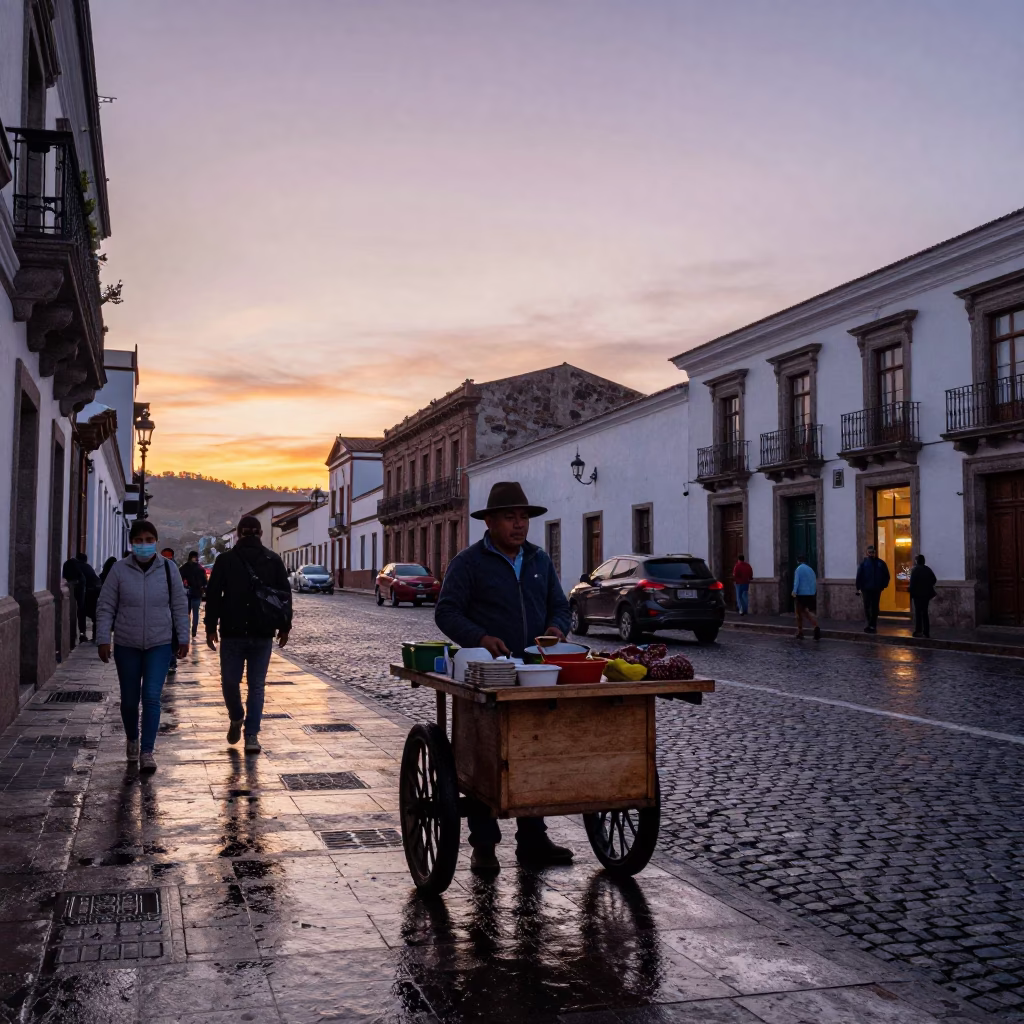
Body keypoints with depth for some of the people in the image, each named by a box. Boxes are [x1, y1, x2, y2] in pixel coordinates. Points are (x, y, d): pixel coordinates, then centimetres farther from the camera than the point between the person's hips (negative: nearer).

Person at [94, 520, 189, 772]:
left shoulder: (167, 570, -1)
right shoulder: (119, 570, -3)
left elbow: (180, 607, 4)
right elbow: (105, 607, -1)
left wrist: (183, 638, 2)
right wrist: (103, 639, -7)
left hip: (159, 645, -1)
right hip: (126, 645, 1)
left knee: (151, 697, -10)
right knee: (129, 699, 11)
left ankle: (147, 752, -4)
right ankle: (132, 739, 37)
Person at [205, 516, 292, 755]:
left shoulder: (225, 560, 0)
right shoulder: (274, 560, 4)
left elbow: (213, 596, -1)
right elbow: (285, 595, 5)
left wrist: (211, 627, 5)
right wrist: (284, 627, 13)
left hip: (232, 633, -2)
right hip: (263, 634, 2)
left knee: (230, 681, 14)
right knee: (256, 685, 5)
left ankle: (236, 720, 27)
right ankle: (252, 736, 2)